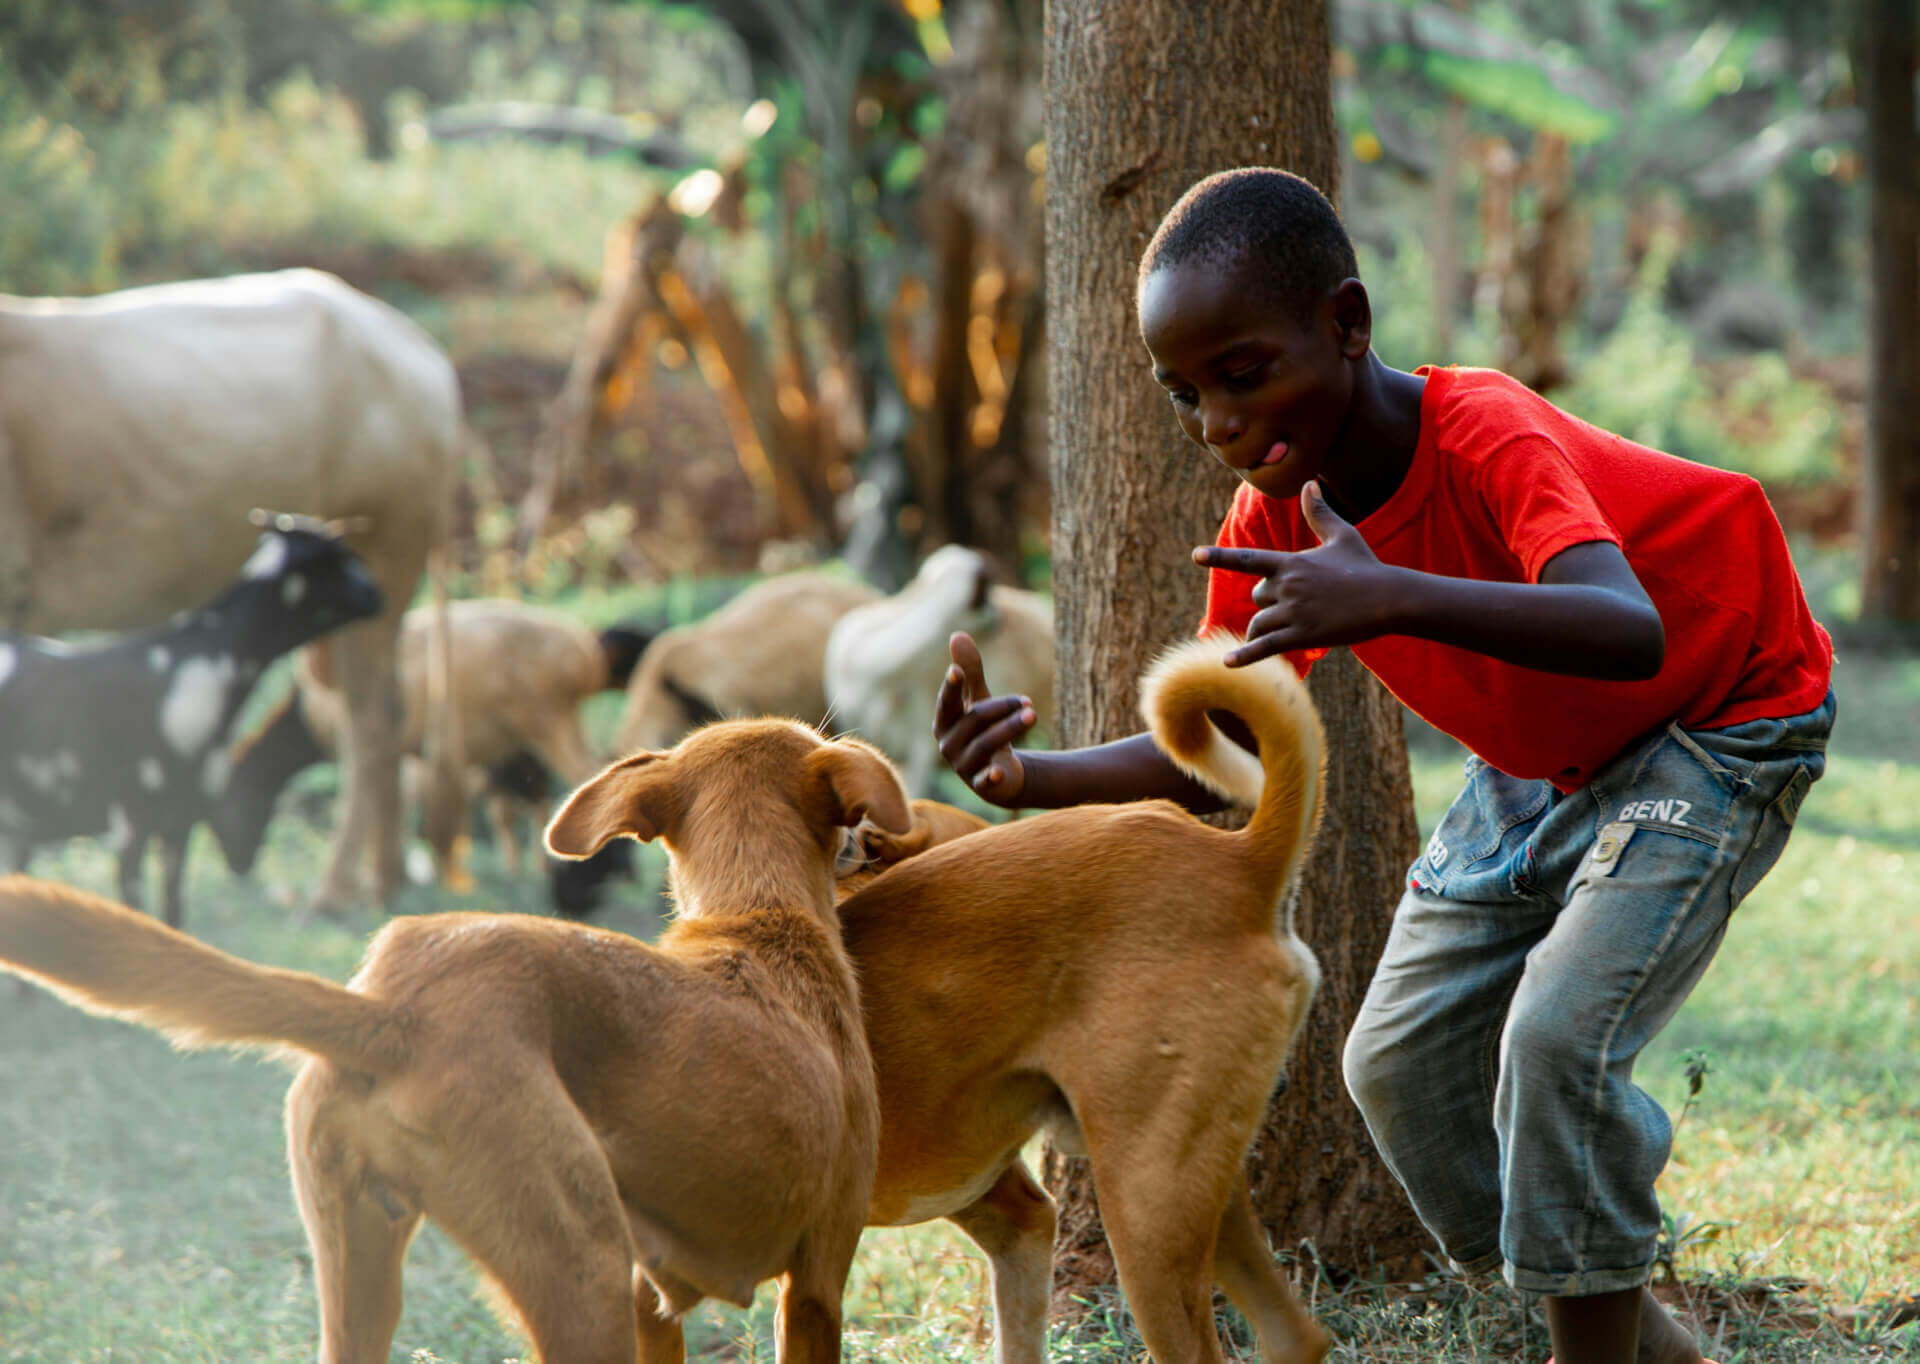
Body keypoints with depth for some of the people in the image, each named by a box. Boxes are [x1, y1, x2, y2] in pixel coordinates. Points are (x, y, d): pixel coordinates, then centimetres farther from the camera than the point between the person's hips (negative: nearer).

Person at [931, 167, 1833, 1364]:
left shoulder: (1488, 437, -35)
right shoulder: (1273, 525, -14)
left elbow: (1631, 634, -52)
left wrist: (1393, 600, -66)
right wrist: (1031, 779, -27)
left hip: (1724, 719, -8)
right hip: (1539, 763, 8)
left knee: (1560, 1031, -24)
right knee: (1401, 1060, 4)